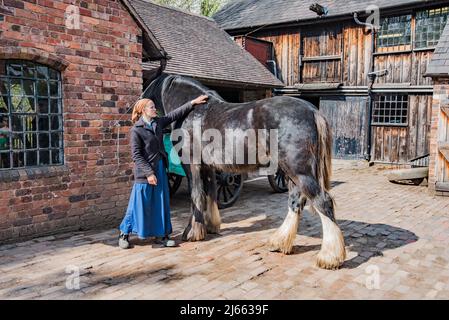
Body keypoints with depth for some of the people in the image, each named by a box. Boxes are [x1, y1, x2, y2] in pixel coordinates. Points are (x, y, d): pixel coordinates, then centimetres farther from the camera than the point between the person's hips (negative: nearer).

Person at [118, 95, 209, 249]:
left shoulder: (158, 122, 6)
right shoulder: (136, 130, -12)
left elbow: (175, 114, 12)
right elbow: (136, 155, -15)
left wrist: (193, 103, 8)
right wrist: (149, 173, -19)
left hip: (160, 169, 7)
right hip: (145, 171, -7)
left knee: (162, 203, 10)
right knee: (140, 205, 2)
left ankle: (161, 235, 21)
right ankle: (124, 234, 19)